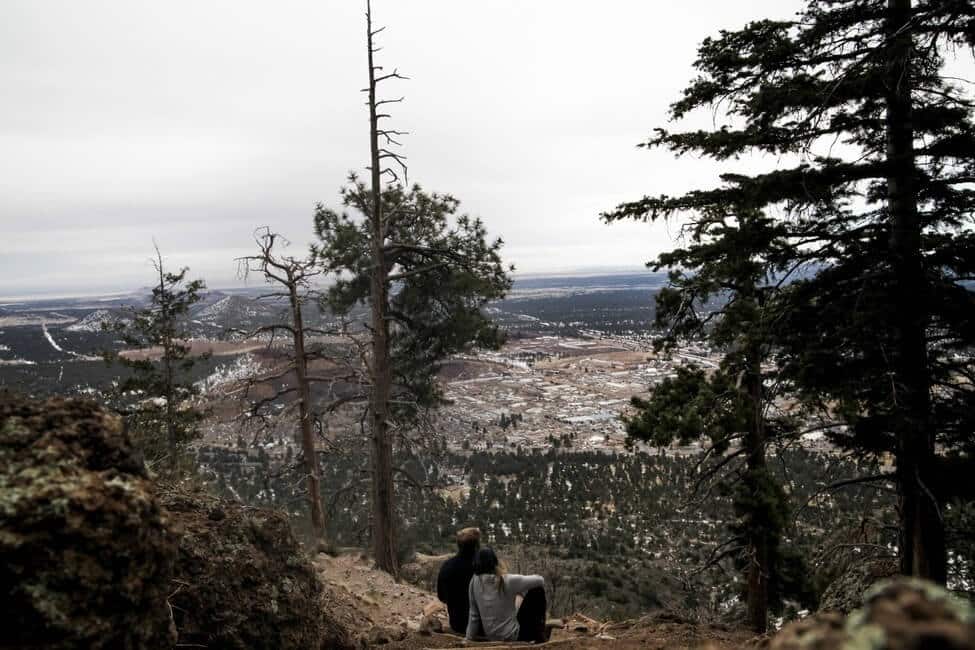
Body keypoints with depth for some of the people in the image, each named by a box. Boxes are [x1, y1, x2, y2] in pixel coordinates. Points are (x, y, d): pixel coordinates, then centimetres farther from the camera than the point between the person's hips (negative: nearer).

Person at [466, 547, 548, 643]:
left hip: (491, 637, 6)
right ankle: (540, 634, 12)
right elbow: (540, 580, -8)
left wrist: (469, 638, 13)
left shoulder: (474, 582, -8)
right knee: (537, 591, 4)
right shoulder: (507, 581, -21)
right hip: (512, 637, -6)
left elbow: (473, 615, 1)